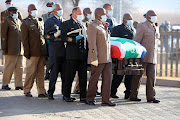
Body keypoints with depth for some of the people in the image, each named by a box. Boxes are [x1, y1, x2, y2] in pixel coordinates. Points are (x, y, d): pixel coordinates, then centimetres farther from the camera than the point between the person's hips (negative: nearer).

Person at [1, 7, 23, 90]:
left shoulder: (19, 21, 18)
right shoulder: (6, 21, -3)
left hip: (19, 49, 7)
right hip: (11, 50, -6)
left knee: (19, 68, 6)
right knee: (9, 67, 0)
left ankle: (18, 84, 12)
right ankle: (5, 84, 10)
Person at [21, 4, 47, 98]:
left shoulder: (40, 22, 18)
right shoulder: (25, 23, 1)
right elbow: (24, 39, -4)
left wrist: (45, 50, 14)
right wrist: (27, 52, -10)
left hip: (42, 52, 5)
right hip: (33, 53, -5)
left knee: (41, 72, 6)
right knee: (31, 72, -2)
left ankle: (41, 91, 10)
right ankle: (27, 90, 12)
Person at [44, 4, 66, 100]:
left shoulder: (64, 21, 20)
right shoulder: (49, 21, 4)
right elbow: (46, 36, -3)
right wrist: (55, 36, -19)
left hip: (64, 48, 5)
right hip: (54, 50, -5)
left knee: (65, 72, 4)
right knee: (54, 71, -4)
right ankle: (50, 93, 5)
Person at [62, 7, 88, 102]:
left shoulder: (82, 24, 20)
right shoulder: (67, 24, 0)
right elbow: (64, 37, -8)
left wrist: (87, 49, 16)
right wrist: (75, 39, -18)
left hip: (83, 54, 6)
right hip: (72, 54, -6)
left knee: (83, 76, 3)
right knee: (70, 76, 0)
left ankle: (83, 96, 8)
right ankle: (66, 95, 11)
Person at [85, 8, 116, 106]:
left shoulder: (104, 27, 19)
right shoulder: (93, 26, -9)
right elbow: (92, 44, -16)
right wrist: (94, 58, -21)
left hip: (107, 58, 8)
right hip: (98, 59, -8)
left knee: (108, 78, 3)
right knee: (94, 79, 0)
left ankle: (105, 100, 7)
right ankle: (89, 99, 11)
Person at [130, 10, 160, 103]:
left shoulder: (154, 27, 17)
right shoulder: (142, 26, -6)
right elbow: (136, 41, -9)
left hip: (152, 57, 7)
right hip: (143, 56, -7)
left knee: (151, 77, 1)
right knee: (138, 76, 0)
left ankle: (150, 97, 2)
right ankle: (133, 96, 8)